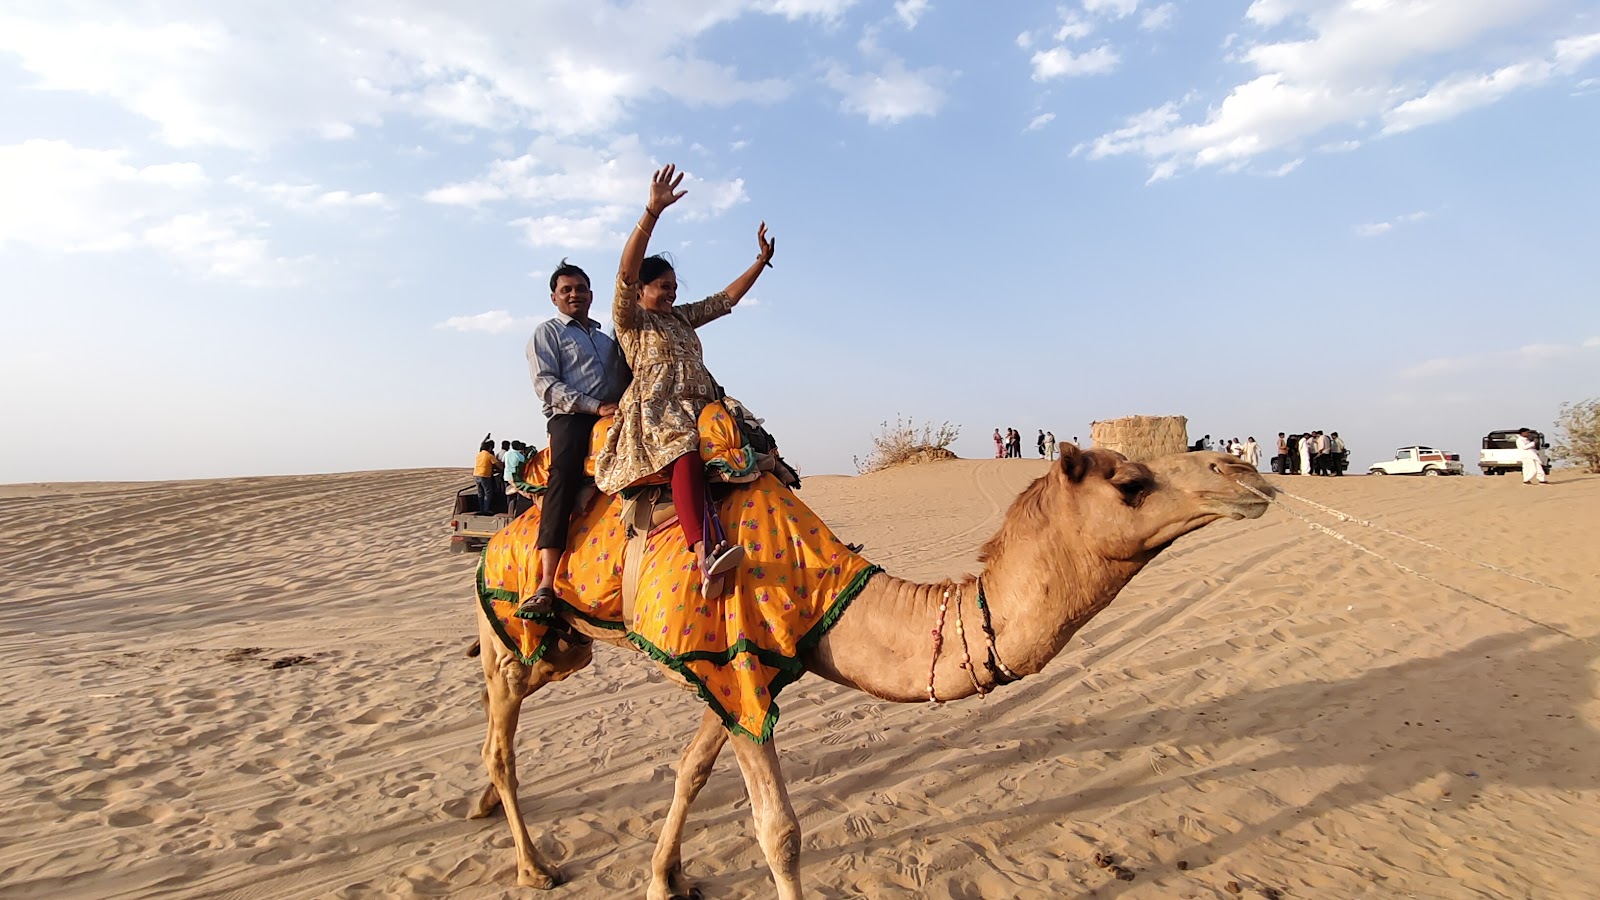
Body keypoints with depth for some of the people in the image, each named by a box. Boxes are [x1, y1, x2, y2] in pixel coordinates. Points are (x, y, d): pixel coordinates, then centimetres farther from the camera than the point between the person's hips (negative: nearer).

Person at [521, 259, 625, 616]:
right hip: (571, 417, -7)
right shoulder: (547, 333, 13)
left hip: (611, 418, 7)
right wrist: (596, 407, -12)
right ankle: (546, 585, -33)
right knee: (563, 477, -25)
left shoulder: (606, 340, 31)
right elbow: (546, 383, -2)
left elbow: (622, 382, 30)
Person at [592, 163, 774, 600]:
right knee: (686, 456, -38)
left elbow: (726, 299, 33)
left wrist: (761, 260, 28)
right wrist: (653, 211, -18)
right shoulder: (629, 318, 8)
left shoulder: (682, 317, 28)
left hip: (700, 407, 8)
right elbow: (627, 273, -8)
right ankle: (705, 558, -55)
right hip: (656, 409, -8)